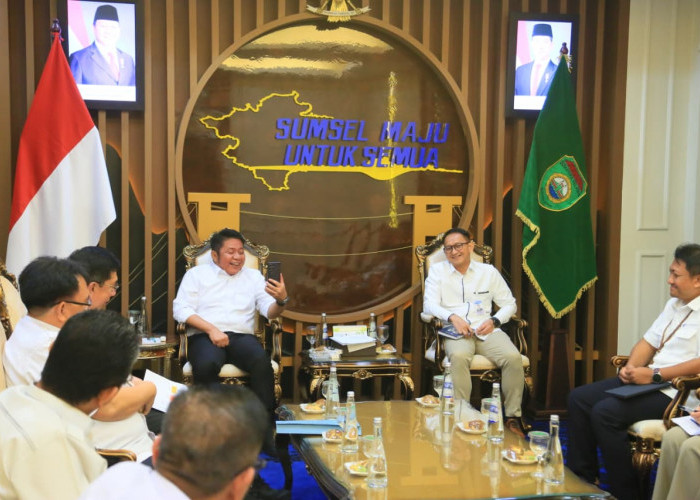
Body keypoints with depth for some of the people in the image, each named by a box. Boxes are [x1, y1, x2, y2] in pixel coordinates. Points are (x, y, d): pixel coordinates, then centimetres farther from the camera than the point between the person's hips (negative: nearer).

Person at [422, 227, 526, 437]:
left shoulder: (488, 271, 14)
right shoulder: (438, 270, 11)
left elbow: (509, 303, 15)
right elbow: (429, 304, 0)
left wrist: (494, 321, -6)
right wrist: (453, 317, -18)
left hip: (487, 330, 2)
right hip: (456, 331, -2)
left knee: (513, 357, -27)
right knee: (458, 356, -37)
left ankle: (513, 417, -15)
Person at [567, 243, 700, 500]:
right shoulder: (674, 304, 15)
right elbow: (648, 342, 16)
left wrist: (654, 375, -22)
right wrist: (632, 368, -3)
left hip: (677, 393, -10)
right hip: (650, 381, 10)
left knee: (604, 412, -24)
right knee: (579, 398, 2)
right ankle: (581, 478, 8)